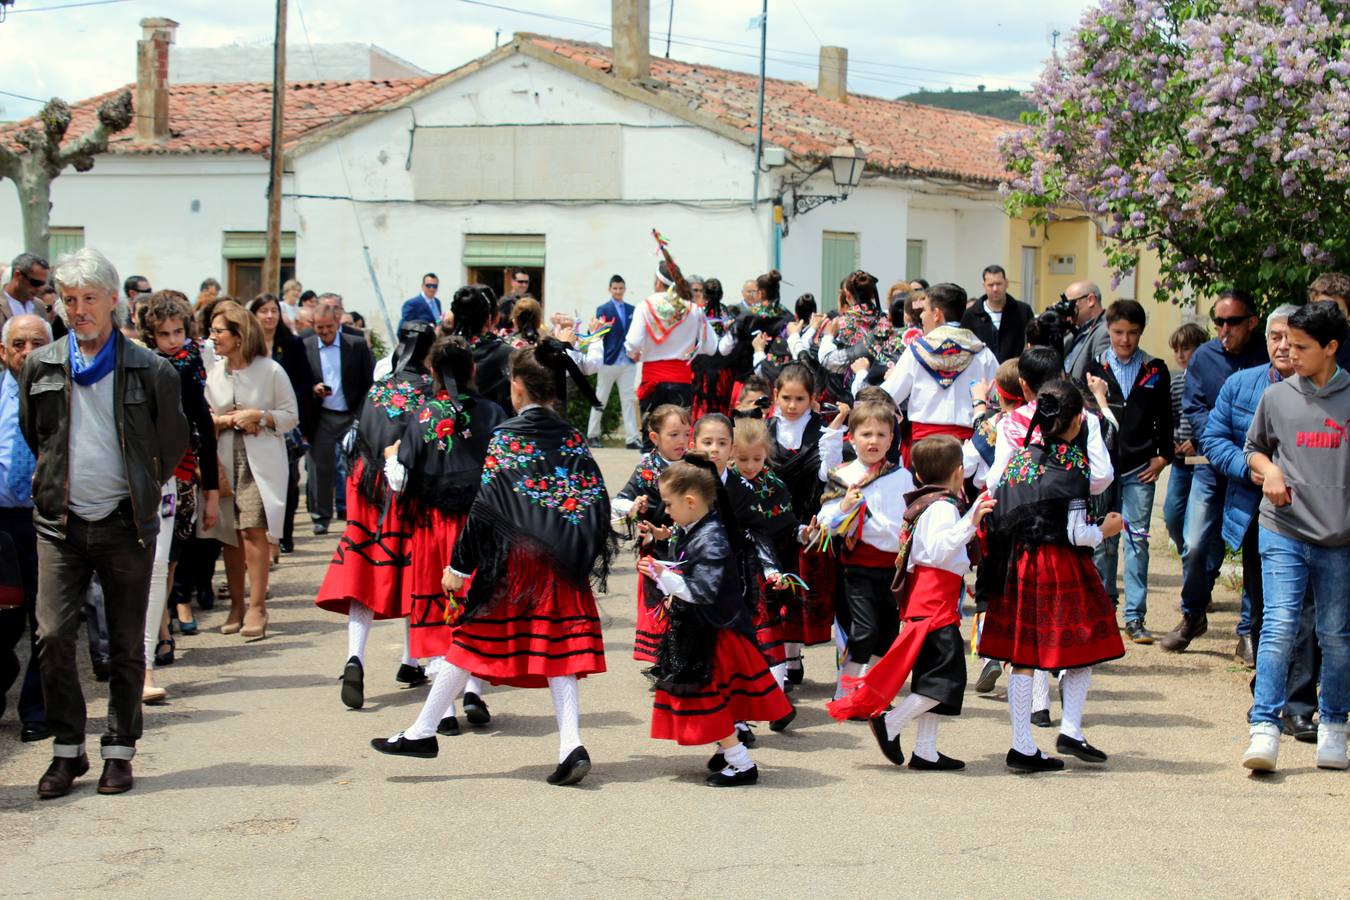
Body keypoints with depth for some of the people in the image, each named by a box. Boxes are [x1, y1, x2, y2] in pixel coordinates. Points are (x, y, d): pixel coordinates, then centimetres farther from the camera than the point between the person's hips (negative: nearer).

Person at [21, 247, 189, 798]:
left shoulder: (149, 370, -3)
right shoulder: (41, 367, 4)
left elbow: (174, 443, 8)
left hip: (125, 523, -1)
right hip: (60, 523, 2)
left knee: (127, 644, 5)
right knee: (53, 635, -6)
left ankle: (119, 752, 15)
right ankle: (67, 749, 7)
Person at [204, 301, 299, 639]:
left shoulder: (270, 370, -4)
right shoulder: (212, 371, 6)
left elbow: (291, 416, 1)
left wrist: (257, 415, -14)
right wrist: (226, 420, -8)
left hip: (260, 461, -4)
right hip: (225, 459, 4)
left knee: (253, 529, -12)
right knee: (229, 534, 7)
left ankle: (257, 607, -8)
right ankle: (236, 605, 18)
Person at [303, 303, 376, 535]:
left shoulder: (357, 345, 0)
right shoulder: (304, 348, 2)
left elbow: (371, 381, 2)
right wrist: (313, 390, -15)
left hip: (352, 416, -1)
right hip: (321, 418, 1)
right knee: (320, 467, 3)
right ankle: (321, 517, 13)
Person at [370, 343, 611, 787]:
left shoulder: (505, 438, -7)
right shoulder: (573, 439, 4)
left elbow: (486, 504, -11)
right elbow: (598, 502, 2)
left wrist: (459, 564, -7)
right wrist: (586, 557, 15)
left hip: (510, 559, -3)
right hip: (561, 565, 3)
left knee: (472, 640, 7)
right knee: (557, 648, 5)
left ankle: (423, 732, 17)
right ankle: (572, 746, -9)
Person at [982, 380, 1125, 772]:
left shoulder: (1022, 454, 4)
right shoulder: (1071, 464, -12)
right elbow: (1077, 533, -13)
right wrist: (1105, 530, 5)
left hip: (1020, 563, 6)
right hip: (1062, 567, -6)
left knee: (1022, 656, 5)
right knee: (1082, 650, 10)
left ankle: (1022, 745, 5)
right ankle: (1070, 731, 3)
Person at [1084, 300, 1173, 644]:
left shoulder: (1155, 370, 6)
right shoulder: (1095, 367, 5)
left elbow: (1165, 419, 11)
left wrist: (1163, 456, 4)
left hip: (1139, 469, 0)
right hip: (1101, 467, 0)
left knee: (1138, 539, -3)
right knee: (1103, 539, 6)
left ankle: (1135, 617, 0)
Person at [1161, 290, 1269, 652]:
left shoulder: (1268, 358, -6)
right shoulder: (1204, 356, 3)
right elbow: (1192, 408, 3)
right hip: (1213, 468, 2)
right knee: (1197, 545, -2)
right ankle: (1192, 616, 18)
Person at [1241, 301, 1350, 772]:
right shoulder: (1276, 397, 4)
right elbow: (1253, 447, 19)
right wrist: (1268, 470, -2)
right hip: (1284, 532, 0)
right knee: (1278, 627, -11)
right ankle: (1264, 730, -12)